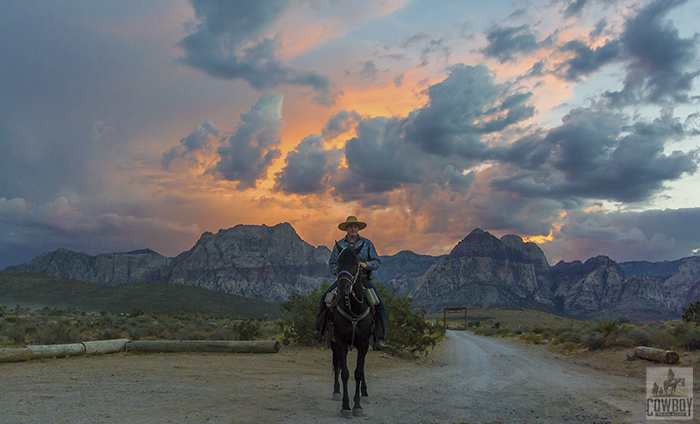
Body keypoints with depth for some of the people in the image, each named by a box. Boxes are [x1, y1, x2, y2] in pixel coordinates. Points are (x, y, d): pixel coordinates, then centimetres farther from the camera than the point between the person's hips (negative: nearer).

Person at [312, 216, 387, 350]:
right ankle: (319, 328, -2)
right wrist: (337, 271, -9)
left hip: (364, 279, -1)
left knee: (378, 303, -22)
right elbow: (332, 263, 13)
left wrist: (366, 264, -17)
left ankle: (380, 337, -13)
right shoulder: (339, 245, 10)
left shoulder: (367, 243, 7)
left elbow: (377, 262, 4)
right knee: (325, 298, -19)